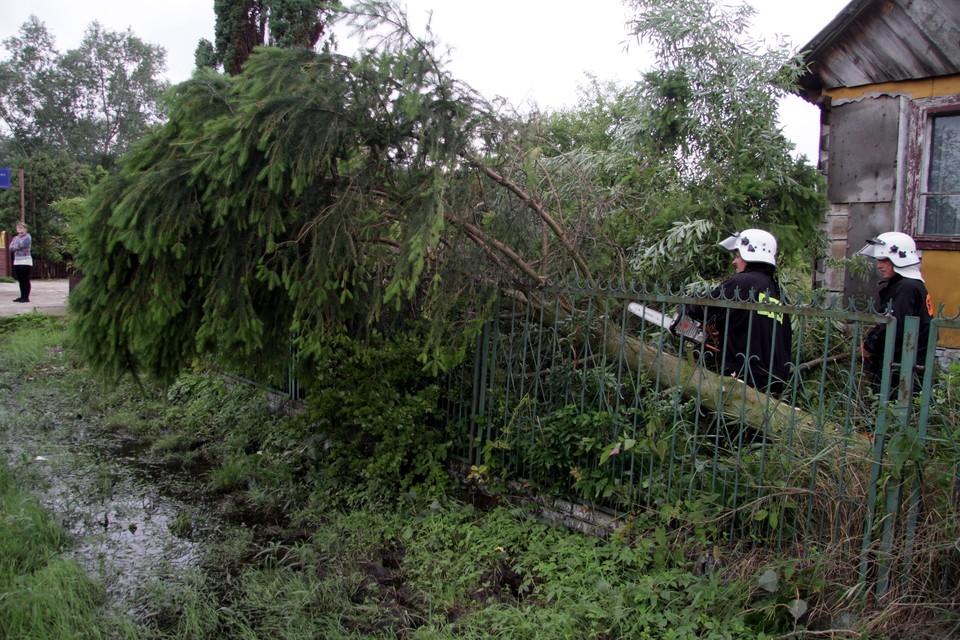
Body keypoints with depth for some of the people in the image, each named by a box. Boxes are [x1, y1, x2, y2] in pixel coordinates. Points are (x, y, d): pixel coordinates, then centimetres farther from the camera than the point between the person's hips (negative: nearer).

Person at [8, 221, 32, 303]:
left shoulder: (27, 236, -2)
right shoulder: (15, 237, 18)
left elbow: (22, 244, -16)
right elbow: (11, 247, 6)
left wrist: (15, 247, 1)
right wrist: (18, 246, -10)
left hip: (25, 261, -7)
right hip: (16, 262, 7)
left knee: (25, 280, -8)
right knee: (20, 280, 8)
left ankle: (26, 297, -9)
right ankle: (22, 296, 12)